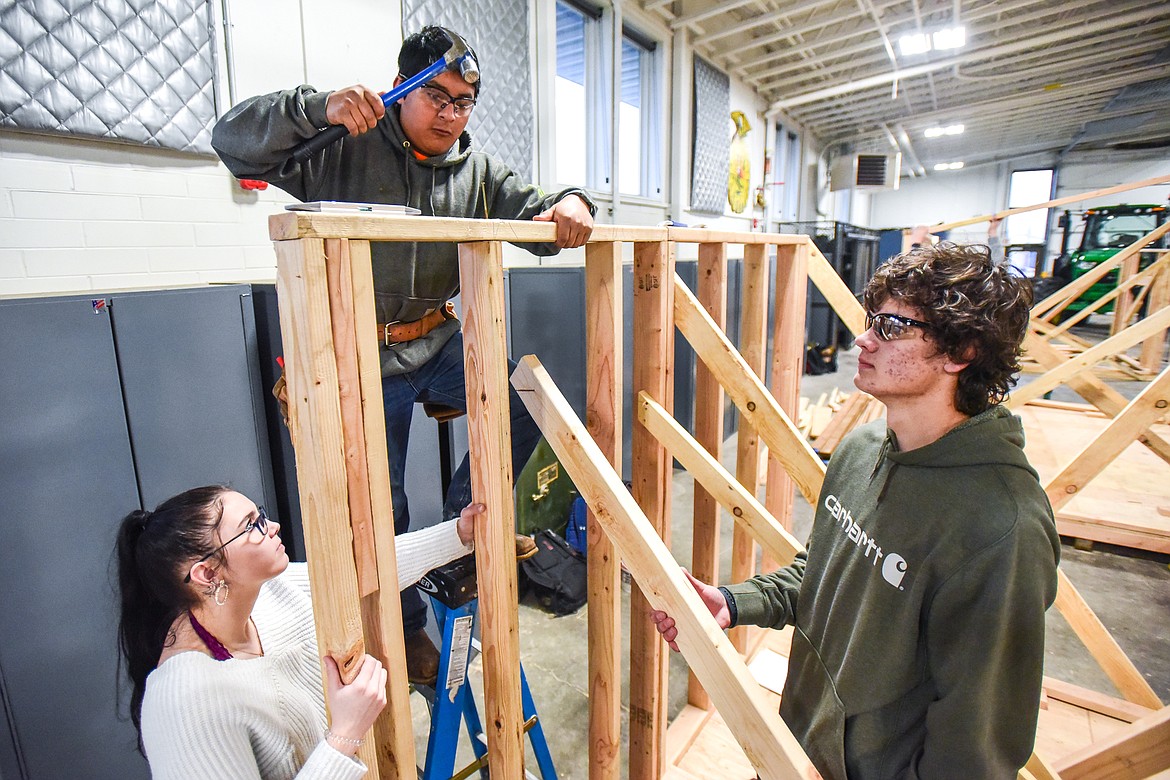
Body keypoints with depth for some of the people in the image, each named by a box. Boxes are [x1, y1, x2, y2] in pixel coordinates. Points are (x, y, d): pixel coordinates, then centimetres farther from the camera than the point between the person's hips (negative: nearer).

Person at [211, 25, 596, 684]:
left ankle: (468, 513, 4)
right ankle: (405, 627, 31)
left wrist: (569, 205, -21)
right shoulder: (345, 148, -5)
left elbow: (537, 218, 3)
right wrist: (319, 107, -25)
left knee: (527, 401, -21)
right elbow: (234, 142, -9)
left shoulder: (478, 170, 8)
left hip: (438, 341, 4)